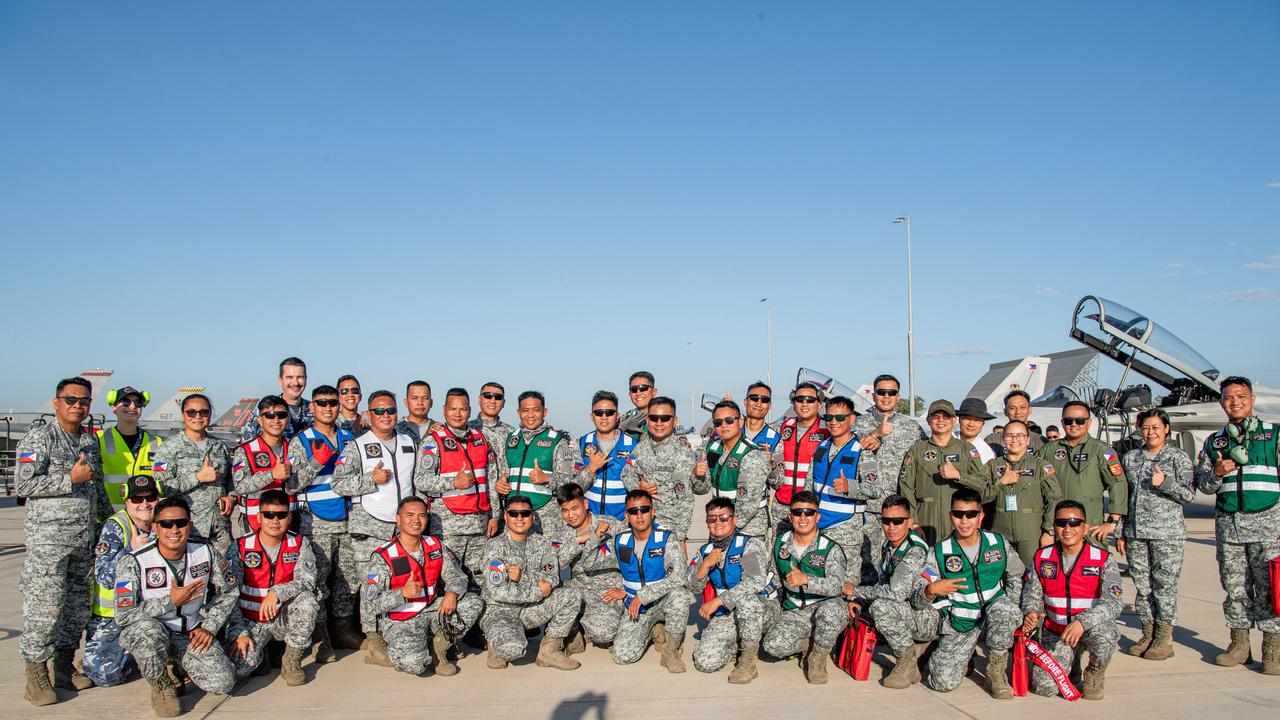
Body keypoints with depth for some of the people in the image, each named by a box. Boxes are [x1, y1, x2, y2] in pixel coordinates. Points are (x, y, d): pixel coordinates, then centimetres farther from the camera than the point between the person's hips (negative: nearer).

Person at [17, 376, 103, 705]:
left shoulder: (91, 440, 14)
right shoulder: (38, 438, -6)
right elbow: (23, 484, -15)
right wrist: (70, 478, -18)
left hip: (85, 536, 7)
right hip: (48, 535, -6)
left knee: (79, 603, 10)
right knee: (44, 604, -6)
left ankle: (64, 666, 22)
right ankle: (36, 674, 5)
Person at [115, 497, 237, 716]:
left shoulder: (204, 552, -6)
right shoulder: (133, 562, -17)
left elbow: (229, 591, 7)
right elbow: (123, 616, -24)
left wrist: (209, 627, -3)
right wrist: (171, 601, -25)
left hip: (192, 633, 3)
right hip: (147, 633, -3)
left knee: (223, 683, -16)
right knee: (148, 629, -39)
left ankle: (179, 668, 18)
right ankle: (161, 685, -8)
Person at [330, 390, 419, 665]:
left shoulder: (409, 444, 14)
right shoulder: (357, 446, 0)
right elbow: (338, 483, -7)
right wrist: (371, 480, -16)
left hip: (404, 525, 4)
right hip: (369, 528, -4)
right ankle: (374, 638, 4)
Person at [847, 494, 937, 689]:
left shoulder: (915, 550, -23)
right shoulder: (888, 546, 6)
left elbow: (897, 592, -31)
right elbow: (880, 583, 14)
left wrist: (856, 591, -18)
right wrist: (857, 599, -5)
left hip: (930, 618, -9)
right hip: (909, 611, 9)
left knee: (881, 606, -29)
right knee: (863, 607, 7)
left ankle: (908, 661, -11)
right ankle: (916, 645, 13)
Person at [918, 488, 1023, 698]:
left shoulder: (998, 543, 0)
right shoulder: (940, 552, -6)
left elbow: (1016, 575, 17)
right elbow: (918, 598, -5)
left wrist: (1011, 611, 4)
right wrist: (931, 590, -28)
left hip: (993, 613, 1)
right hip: (959, 623, -1)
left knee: (1004, 609, -36)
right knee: (944, 683, -15)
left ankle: (996, 671, -9)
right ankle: (963, 657, 22)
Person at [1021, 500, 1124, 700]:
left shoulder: (1103, 559, -11)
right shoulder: (1042, 558, 0)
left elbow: (1113, 603, -22)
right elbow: (1032, 593, 8)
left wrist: (1083, 622, -37)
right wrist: (1031, 612, -16)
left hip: (1092, 627, -2)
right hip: (1056, 632, 2)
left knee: (1102, 634, -39)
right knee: (1044, 687, -14)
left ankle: (1095, 674, -2)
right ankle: (1069, 658, 22)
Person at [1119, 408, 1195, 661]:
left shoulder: (1178, 457, 2)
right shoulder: (1130, 457, 12)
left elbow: (1189, 494, -2)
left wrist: (1165, 483, -19)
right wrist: (1120, 533, 11)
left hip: (1167, 532, -4)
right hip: (1135, 532, 4)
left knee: (1164, 584, -2)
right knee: (1142, 585, 7)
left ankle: (1164, 638, 7)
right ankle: (1148, 635, 16)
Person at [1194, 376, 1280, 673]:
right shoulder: (1214, 442, 13)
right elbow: (1201, 483, 13)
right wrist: (1216, 474, -9)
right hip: (1228, 523, 3)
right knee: (1235, 587, 7)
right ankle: (1239, 643, 16)